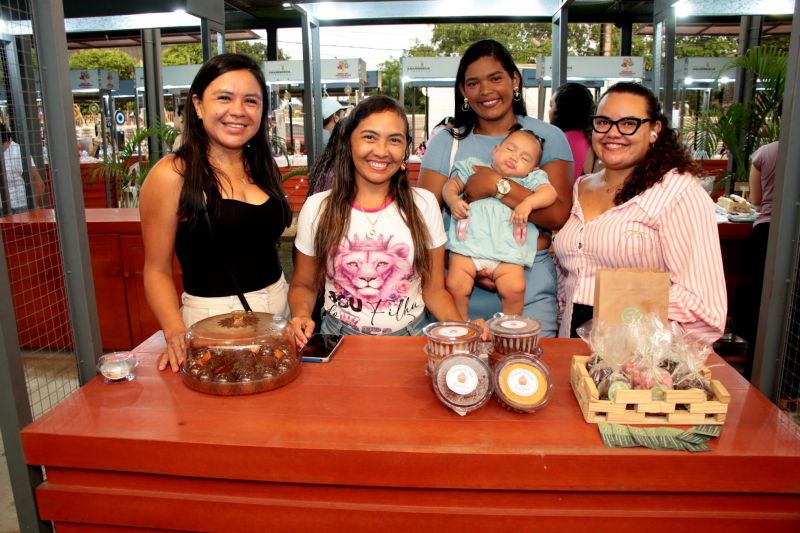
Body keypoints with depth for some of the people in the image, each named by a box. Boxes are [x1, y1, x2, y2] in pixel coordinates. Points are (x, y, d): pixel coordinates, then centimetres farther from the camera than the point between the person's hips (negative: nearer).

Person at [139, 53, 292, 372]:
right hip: (213, 316, -5)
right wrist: (176, 333, -23)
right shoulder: (172, 175, -10)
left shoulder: (263, 168, 7)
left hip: (279, 307, 6)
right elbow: (157, 270, -7)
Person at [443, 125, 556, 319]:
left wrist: (528, 203, -15)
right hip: (468, 246, 1)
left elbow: (549, 192, 3)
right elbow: (451, 185, 19)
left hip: (507, 252, 0)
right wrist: (453, 200, -3)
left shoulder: (530, 179, 18)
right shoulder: (475, 168, 21)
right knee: (456, 287, -15)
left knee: (515, 288, -20)